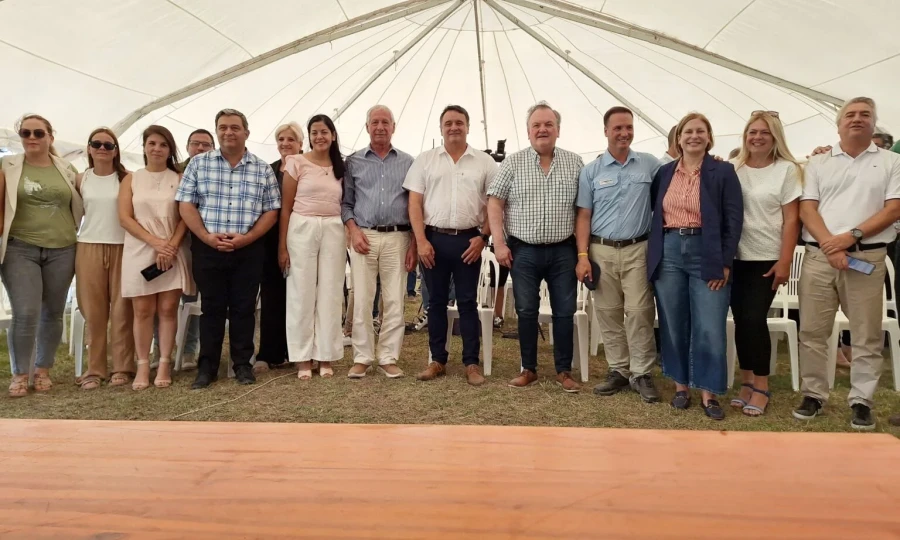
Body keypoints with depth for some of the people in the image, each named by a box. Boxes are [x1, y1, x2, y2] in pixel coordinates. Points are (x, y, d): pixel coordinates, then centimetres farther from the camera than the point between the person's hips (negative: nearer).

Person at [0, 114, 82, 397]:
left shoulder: (67, 169, 8)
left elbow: (82, 204, 16)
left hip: (62, 250, 2)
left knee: (53, 313, 8)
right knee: (25, 314, -9)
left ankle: (43, 371, 22)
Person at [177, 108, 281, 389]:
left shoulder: (263, 169, 5)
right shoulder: (198, 163, 5)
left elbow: (271, 211, 2)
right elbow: (186, 205, 1)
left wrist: (246, 238, -12)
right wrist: (207, 236, -13)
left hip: (248, 250, 0)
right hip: (207, 248, 0)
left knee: (243, 308, 6)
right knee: (212, 307, 6)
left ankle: (243, 364, 16)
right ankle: (207, 367, 16)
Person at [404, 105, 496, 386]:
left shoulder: (485, 162, 6)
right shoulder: (425, 160, 7)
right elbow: (415, 203, 2)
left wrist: (483, 237, -5)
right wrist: (421, 240, -6)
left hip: (468, 241, -1)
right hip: (433, 239, 1)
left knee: (467, 302, 2)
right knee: (436, 301, 8)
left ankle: (471, 363, 11)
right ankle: (438, 360, 18)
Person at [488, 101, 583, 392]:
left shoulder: (575, 163, 5)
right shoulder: (513, 162, 0)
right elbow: (494, 204, -2)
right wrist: (499, 243, -9)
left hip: (563, 251, 1)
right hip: (523, 251, -1)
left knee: (565, 312, 6)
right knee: (526, 311, 8)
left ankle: (564, 370, 20)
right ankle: (528, 369, 22)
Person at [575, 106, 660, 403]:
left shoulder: (650, 164, 7)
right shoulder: (591, 171, 5)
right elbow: (584, 215, 4)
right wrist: (583, 255, -4)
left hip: (638, 249, -1)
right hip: (602, 250, 1)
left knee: (639, 311, -3)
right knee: (608, 313, 6)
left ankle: (641, 373, 9)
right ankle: (618, 370, 18)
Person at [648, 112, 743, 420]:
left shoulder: (723, 172, 0)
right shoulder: (664, 173, 10)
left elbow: (733, 220, -3)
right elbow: (654, 215, 14)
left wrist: (724, 263, -9)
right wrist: (654, 254, 7)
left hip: (706, 254, -3)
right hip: (669, 253, 3)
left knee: (709, 329, -2)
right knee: (673, 325, 8)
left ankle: (708, 393, 11)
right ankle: (681, 385, 22)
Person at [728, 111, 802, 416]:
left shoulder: (787, 170, -1)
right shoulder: (732, 169, 7)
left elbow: (791, 220, -4)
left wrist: (785, 262, -9)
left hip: (767, 258, -3)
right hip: (735, 257, 3)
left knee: (754, 319, -6)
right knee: (741, 320, 5)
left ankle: (761, 386, 9)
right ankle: (747, 382, 18)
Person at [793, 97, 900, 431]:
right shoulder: (818, 163, 12)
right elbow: (807, 209, 2)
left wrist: (851, 236, -13)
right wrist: (831, 246, -11)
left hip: (867, 257, -1)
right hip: (819, 256, 1)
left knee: (867, 334, 3)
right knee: (812, 331, 3)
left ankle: (861, 401, 14)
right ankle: (813, 394, 15)